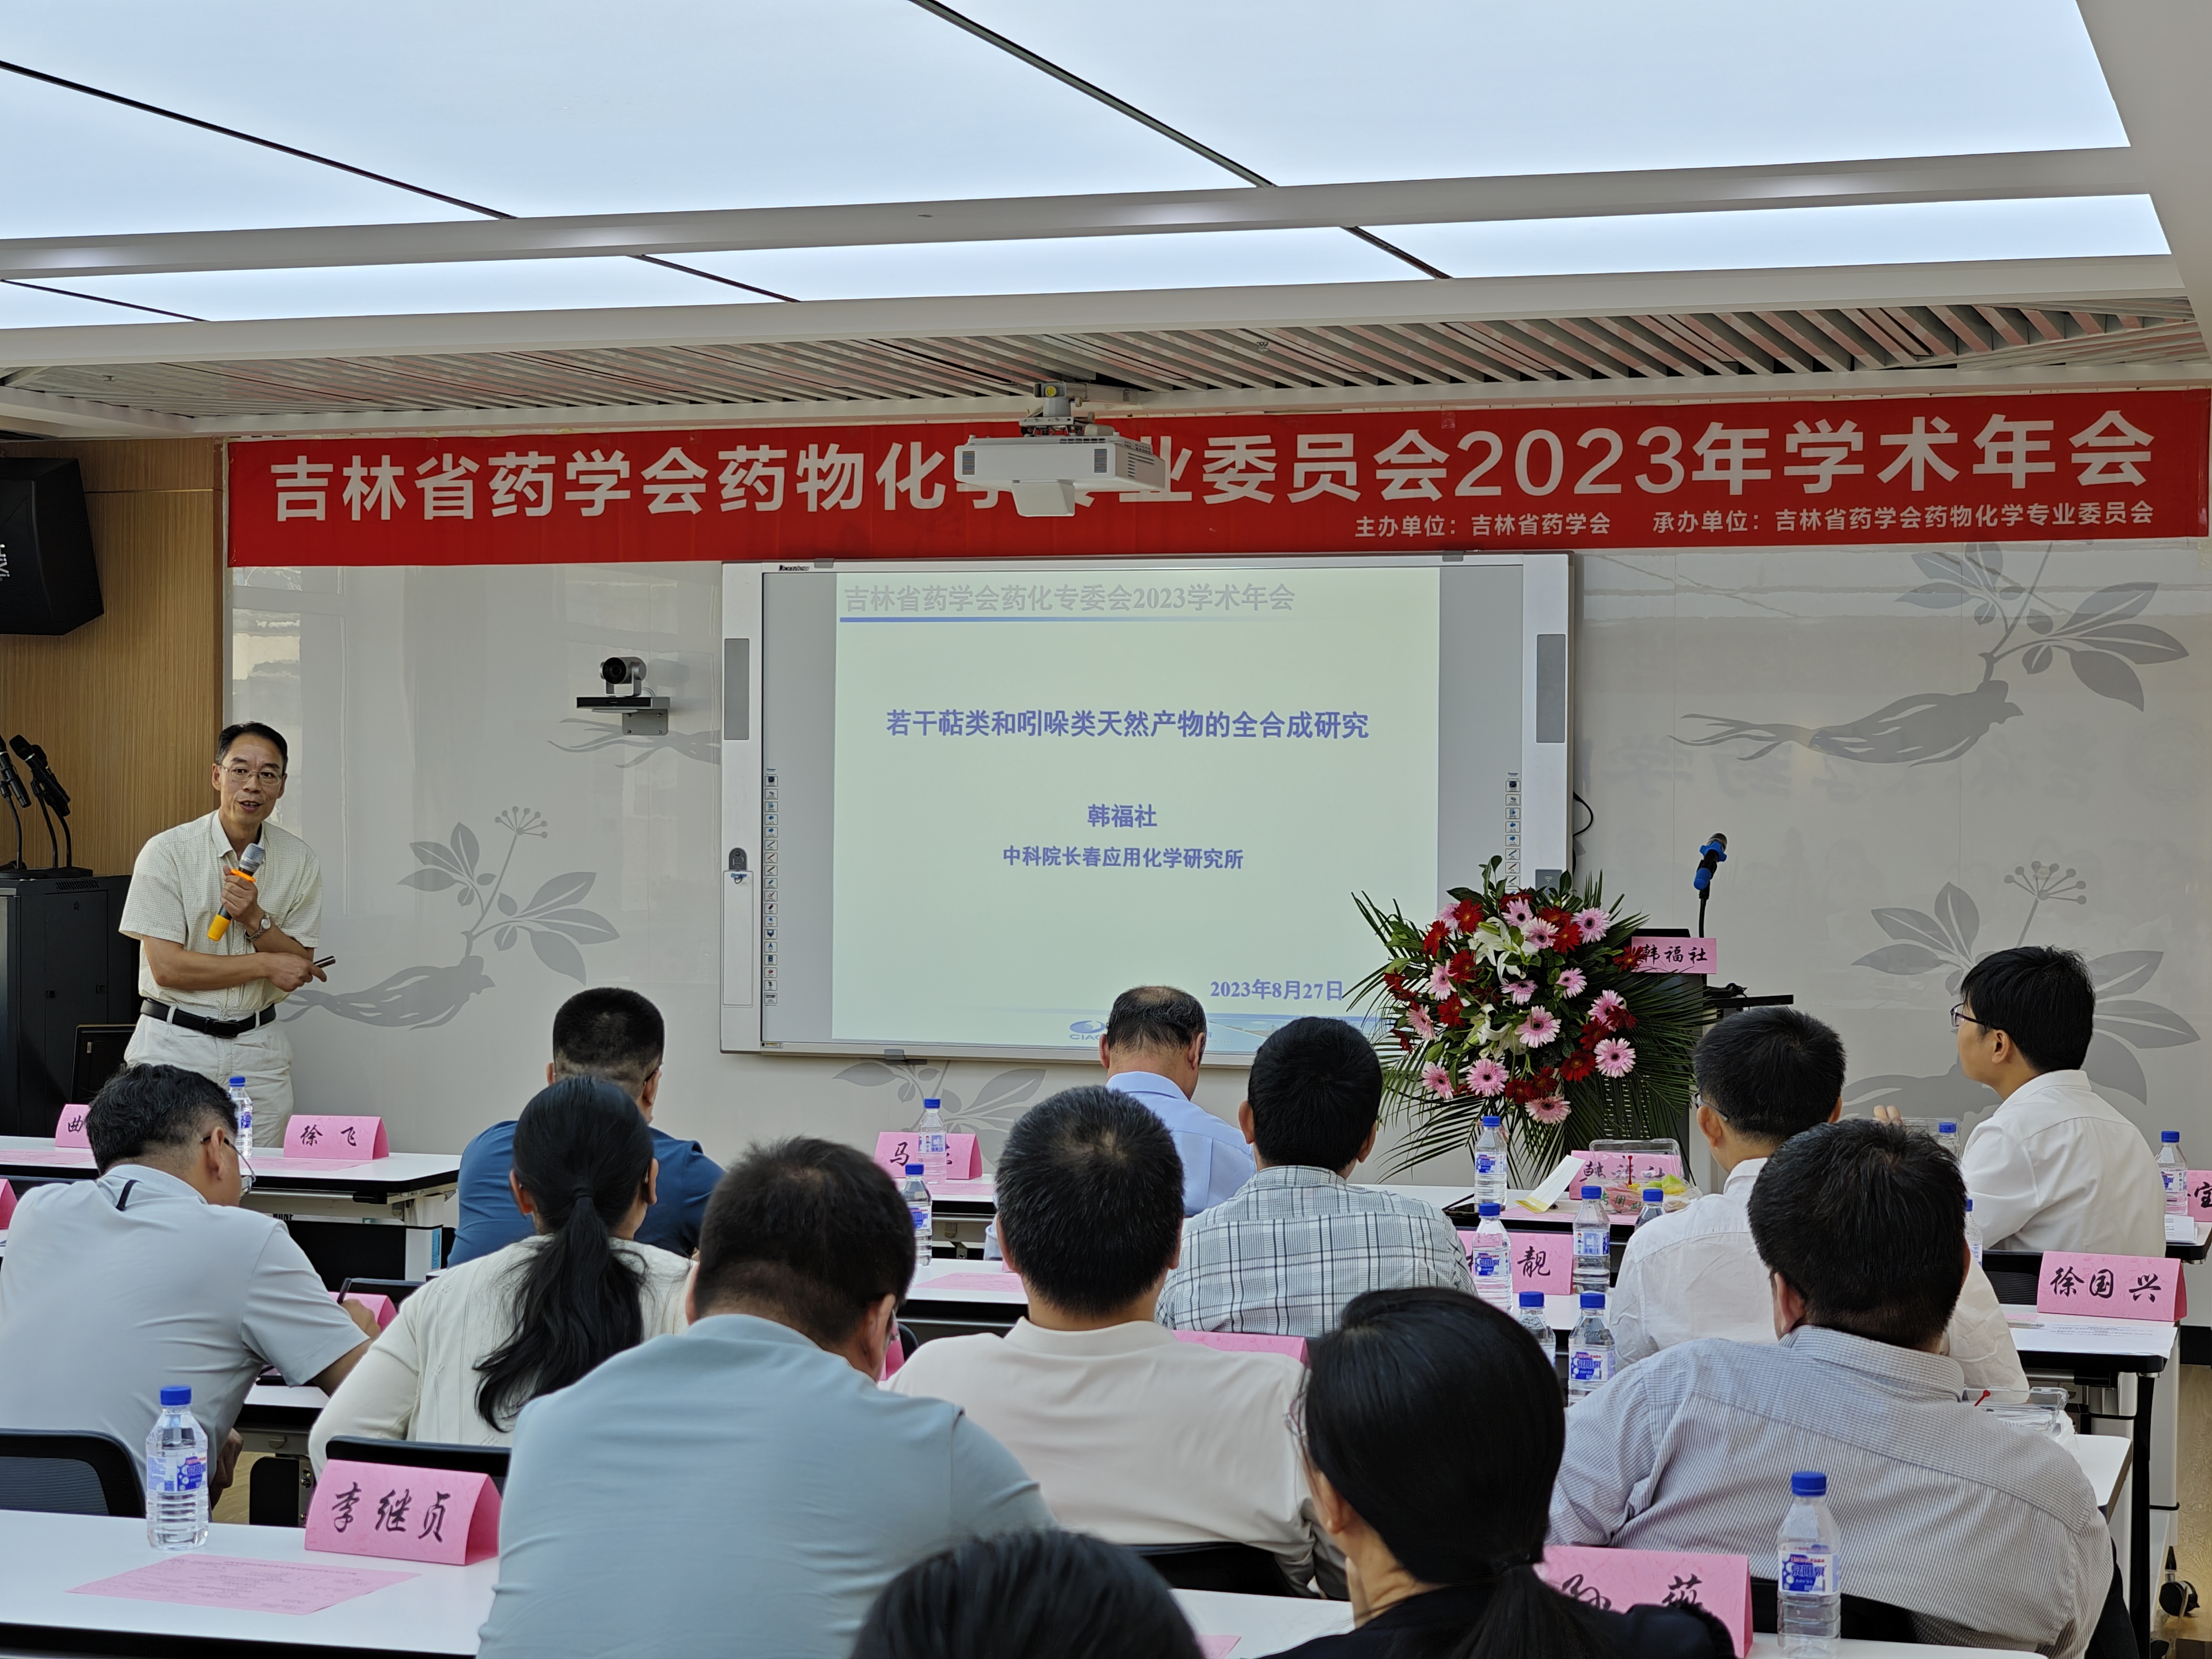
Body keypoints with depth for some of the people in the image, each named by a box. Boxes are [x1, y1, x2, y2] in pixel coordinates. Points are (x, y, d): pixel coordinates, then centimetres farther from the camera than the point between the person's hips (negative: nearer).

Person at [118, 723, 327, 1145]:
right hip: (176, 1043, -3)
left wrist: (255, 920, -15)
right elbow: (167, 967, -12)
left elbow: (298, 968, 3)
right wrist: (266, 964, -11)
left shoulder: (300, 861, 3)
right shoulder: (167, 852, -7)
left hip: (257, 1047, 3)